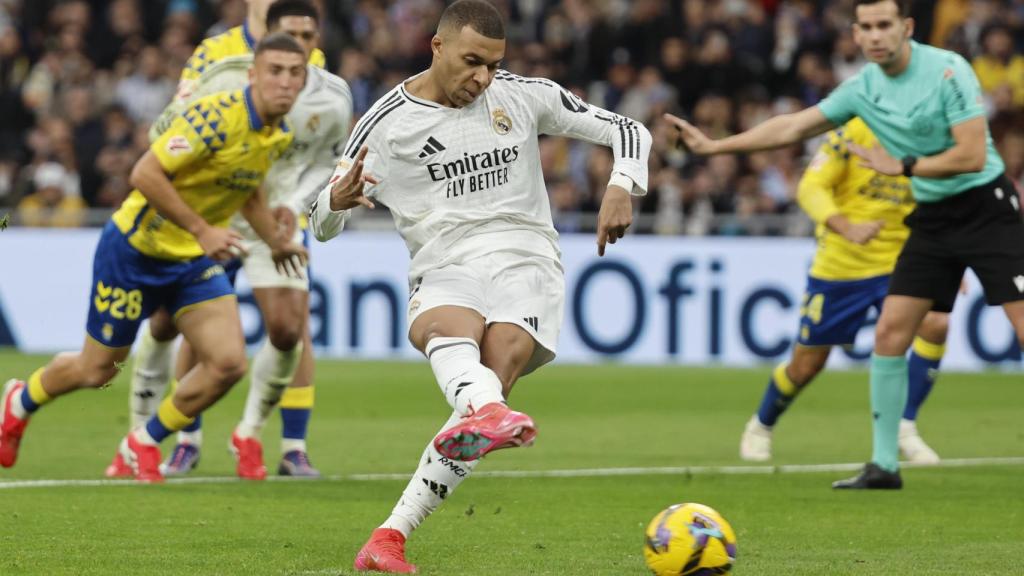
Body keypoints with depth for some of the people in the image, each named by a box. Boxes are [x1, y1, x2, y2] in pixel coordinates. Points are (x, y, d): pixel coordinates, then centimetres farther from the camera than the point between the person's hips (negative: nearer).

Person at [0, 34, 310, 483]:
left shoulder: (280, 136, -1)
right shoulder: (217, 116, -28)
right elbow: (145, 174, -30)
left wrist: (276, 241, 18)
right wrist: (201, 230, -31)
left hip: (195, 260, 7)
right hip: (136, 249, -7)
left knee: (228, 363, -11)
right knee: (97, 370, 7)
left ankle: (144, 444, 12)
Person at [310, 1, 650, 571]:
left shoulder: (523, 95, 8)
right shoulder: (388, 123, 4)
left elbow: (628, 131, 12)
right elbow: (323, 225, 6)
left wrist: (621, 189, -9)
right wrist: (338, 199, -19)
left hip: (526, 263, 0)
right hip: (445, 270, 0)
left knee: (492, 381, -27)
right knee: (449, 332, -38)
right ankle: (490, 415, -72)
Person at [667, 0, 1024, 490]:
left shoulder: (947, 70, -16)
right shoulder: (862, 88, 3)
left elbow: (973, 155, -20)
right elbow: (793, 127, 10)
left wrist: (902, 166, -16)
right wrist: (714, 146, 8)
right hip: (932, 219, 6)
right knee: (889, 333, -1)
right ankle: (884, 464, 6)